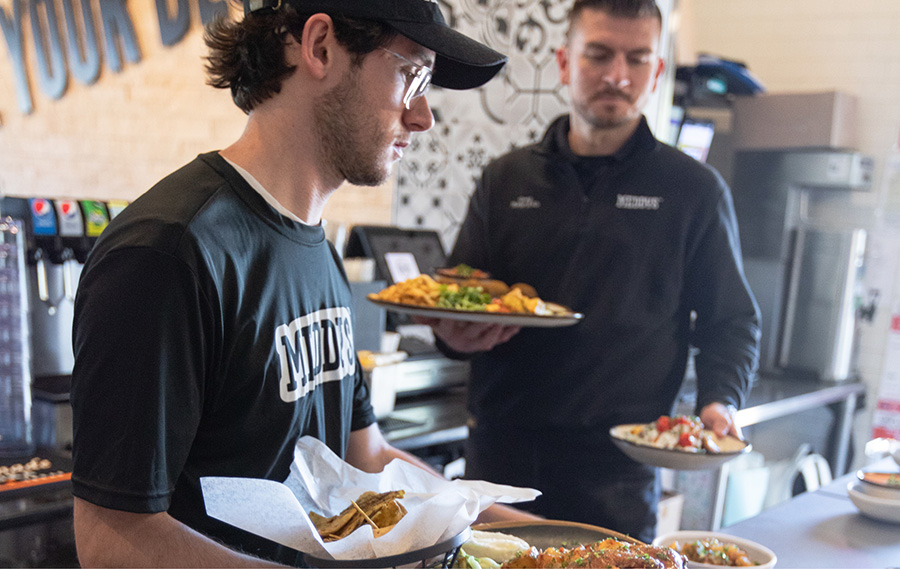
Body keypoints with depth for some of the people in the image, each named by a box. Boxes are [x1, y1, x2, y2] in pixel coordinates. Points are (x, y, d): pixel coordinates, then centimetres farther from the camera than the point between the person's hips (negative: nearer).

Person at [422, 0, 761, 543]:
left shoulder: (695, 190, 2)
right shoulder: (506, 180, 8)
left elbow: (732, 321, 6)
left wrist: (720, 401, -11)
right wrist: (453, 334, -11)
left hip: (617, 464, -2)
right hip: (500, 451, 2)